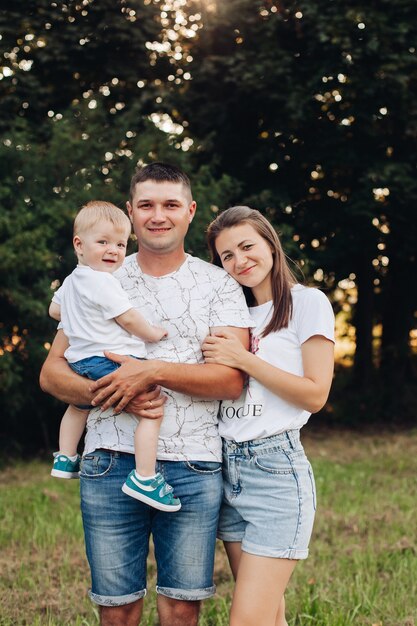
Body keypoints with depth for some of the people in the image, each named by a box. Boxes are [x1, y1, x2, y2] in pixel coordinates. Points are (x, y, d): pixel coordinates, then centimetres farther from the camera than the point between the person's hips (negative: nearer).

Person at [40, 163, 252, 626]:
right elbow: (52, 373, 8)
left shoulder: (218, 285, 7)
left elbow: (232, 380, -4)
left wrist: (154, 371, -17)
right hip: (111, 462, 1)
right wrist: (104, 391, -12)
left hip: (192, 466, -1)